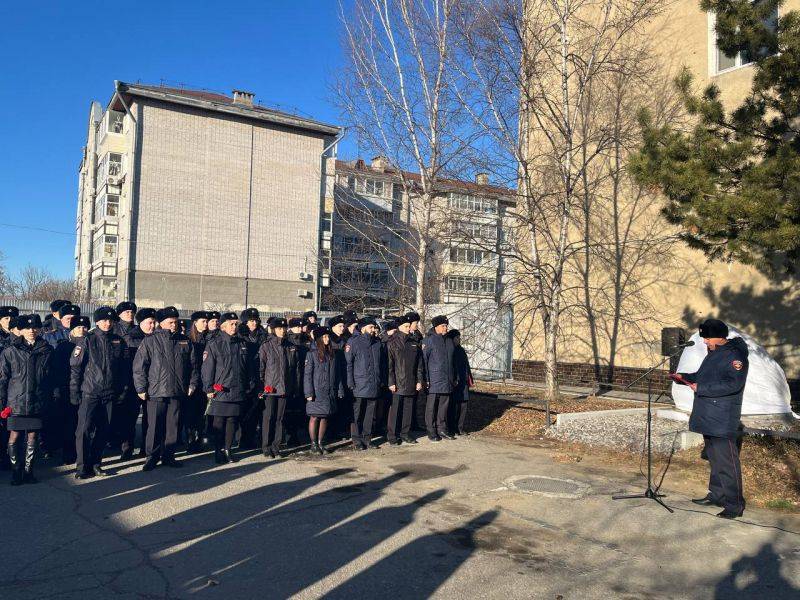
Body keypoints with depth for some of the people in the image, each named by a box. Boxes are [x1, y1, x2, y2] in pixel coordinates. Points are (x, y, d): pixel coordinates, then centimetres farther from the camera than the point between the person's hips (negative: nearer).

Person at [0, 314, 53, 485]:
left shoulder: (47, 350, 5)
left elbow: (52, 378, 9)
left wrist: (50, 399, 6)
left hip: (38, 402, 1)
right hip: (16, 402, -1)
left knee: (32, 438, 7)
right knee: (14, 438, 1)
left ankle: (28, 471, 19)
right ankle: (16, 471, 16)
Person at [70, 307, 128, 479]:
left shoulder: (118, 342, 9)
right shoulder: (87, 340, -2)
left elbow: (123, 368, 13)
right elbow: (75, 367, -3)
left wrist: (123, 390, 9)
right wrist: (74, 392, -7)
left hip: (110, 394, 3)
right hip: (89, 393, -3)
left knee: (103, 431, 7)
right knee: (85, 430, -5)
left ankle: (96, 464, 18)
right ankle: (82, 467, 4)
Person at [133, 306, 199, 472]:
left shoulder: (184, 341, 11)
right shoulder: (150, 341, 0)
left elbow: (193, 364, 16)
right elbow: (139, 366, -2)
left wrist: (193, 383, 9)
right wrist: (141, 388, -7)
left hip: (177, 392, 3)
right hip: (156, 391, -3)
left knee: (173, 426, 8)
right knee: (154, 426, 1)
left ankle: (168, 456, 18)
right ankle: (152, 457, 13)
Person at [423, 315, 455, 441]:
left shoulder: (449, 341, 14)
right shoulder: (429, 340, -6)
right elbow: (424, 359, -9)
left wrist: (454, 378, 19)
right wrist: (425, 378, -13)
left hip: (447, 381, 6)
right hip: (434, 380, -6)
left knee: (444, 405, 10)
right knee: (431, 406, 0)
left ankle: (442, 429, 20)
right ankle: (431, 432, 7)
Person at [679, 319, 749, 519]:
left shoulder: (734, 355, -15)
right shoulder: (713, 353, 15)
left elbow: (733, 384, -24)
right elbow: (703, 376, 27)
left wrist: (701, 388, -21)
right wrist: (685, 377, 11)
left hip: (723, 421, -10)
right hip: (707, 417, 10)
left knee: (726, 462, -5)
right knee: (714, 459, 17)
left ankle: (734, 504, 2)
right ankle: (716, 495, 28)